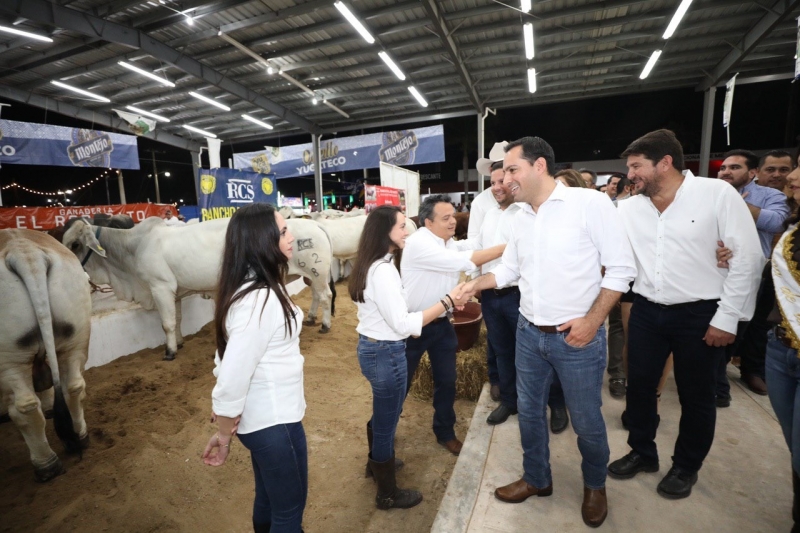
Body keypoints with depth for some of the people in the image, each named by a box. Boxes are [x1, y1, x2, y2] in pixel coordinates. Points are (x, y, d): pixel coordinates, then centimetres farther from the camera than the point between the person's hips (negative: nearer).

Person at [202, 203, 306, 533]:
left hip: (264, 416, 9)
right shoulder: (260, 300, -29)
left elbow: (230, 359, 9)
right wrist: (224, 435, -12)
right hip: (274, 421, -9)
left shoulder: (255, 290, 2)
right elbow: (232, 378, -29)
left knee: (268, 499, 28)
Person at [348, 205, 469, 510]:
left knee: (381, 413, 29)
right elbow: (402, 324, -26)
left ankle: (376, 462, 54)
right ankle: (388, 494, 33)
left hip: (370, 347, 10)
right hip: (386, 353, -10)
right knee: (387, 421, 10)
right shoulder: (384, 270, -24)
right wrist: (446, 302, -24)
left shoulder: (371, 265, 6)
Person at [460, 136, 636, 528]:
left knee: (586, 420, 12)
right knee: (529, 410, 17)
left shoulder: (590, 203, -13)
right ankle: (536, 479, 42)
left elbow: (621, 267, -12)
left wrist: (593, 319, -17)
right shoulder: (520, 217, 6)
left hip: (576, 338, -5)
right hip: (529, 333, 6)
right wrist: (471, 285, 2)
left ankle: (595, 486, 42)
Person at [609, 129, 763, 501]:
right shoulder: (628, 208, 1)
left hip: (700, 315, -3)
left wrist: (727, 317, -12)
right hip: (646, 311, 4)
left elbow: (748, 258, -10)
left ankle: (686, 467, 36)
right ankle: (642, 452, 37)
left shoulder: (717, 194, -10)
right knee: (638, 386, 13)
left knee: (695, 396, 13)